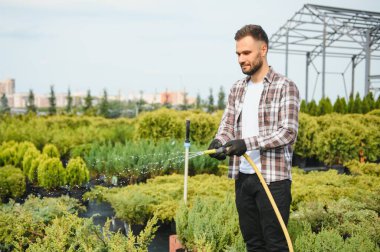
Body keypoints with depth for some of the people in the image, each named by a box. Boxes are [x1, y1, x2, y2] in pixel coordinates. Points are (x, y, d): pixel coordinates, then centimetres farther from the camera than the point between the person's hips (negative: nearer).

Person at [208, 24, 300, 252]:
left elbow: (289, 132, -15)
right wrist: (219, 141, -14)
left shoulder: (285, 87, -7)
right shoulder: (237, 89, 13)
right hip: (242, 176, 6)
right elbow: (228, 124, 10)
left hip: (273, 178, -6)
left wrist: (246, 143, -24)